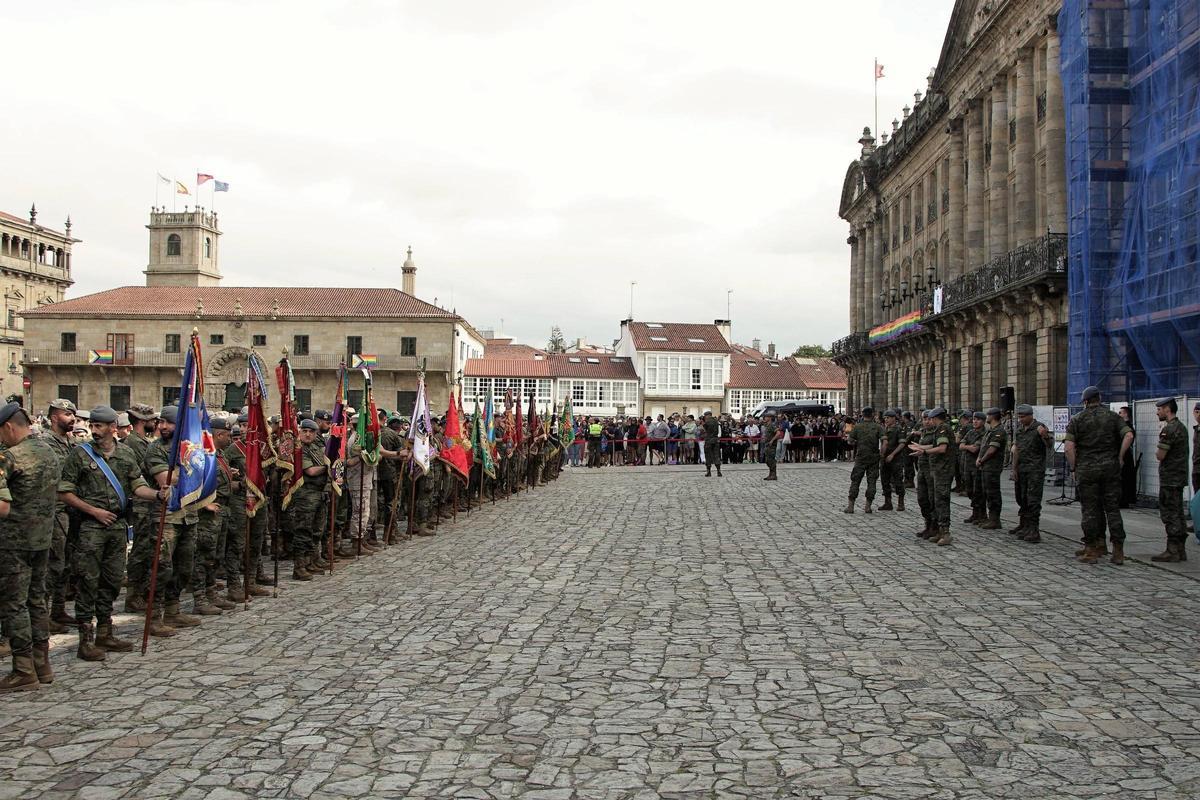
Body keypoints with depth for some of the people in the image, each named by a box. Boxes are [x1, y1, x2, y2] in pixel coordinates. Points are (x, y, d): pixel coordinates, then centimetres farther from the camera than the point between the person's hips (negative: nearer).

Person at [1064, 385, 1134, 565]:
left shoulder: (1077, 420, 1)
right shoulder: (1112, 416, 6)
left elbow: (1069, 446, -8)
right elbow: (1129, 436, -7)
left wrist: (1074, 467, 1)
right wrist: (1119, 458, 1)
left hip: (1087, 469, -2)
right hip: (1110, 467, 2)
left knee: (1089, 510, 3)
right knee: (1113, 508, 6)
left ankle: (1091, 550, 6)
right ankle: (1118, 551, 5)